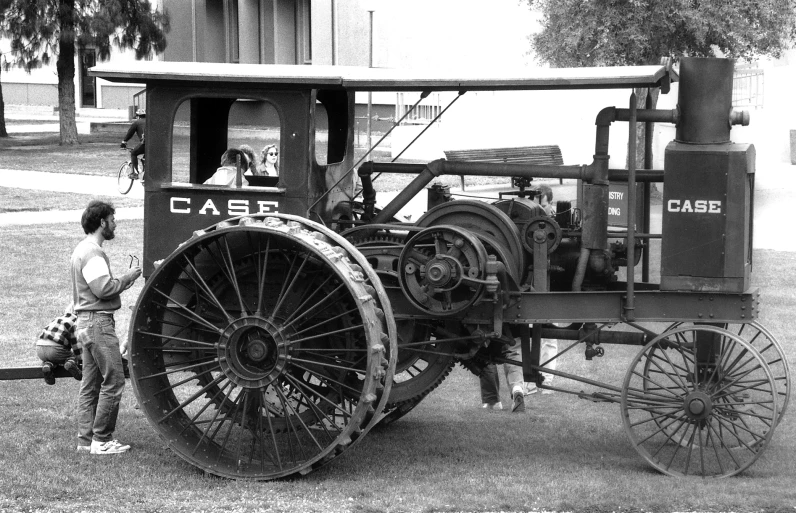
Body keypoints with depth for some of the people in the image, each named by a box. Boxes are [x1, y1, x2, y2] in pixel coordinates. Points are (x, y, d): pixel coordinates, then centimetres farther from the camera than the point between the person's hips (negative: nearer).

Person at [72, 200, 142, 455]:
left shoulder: (83, 249, 18)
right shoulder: (92, 253, -15)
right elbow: (103, 288, -22)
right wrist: (129, 277, -11)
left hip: (87, 323, 11)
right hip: (98, 322, -11)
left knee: (91, 383, 11)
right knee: (113, 380, -8)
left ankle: (86, 439, 12)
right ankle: (101, 440, -6)